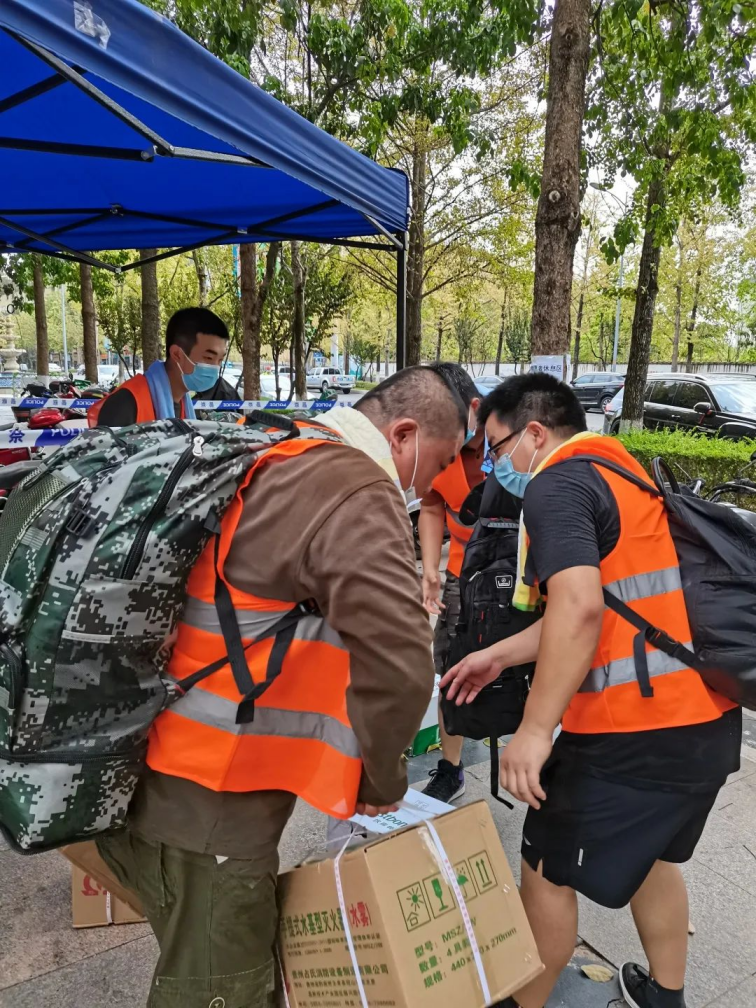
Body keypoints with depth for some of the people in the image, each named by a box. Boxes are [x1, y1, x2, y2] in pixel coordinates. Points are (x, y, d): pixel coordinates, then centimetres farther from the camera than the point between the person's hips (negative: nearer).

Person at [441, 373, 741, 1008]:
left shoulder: (558, 483, -13)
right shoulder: (620, 474, 15)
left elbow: (579, 609, -29)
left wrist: (534, 731, -26)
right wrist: (500, 656, 18)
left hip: (631, 733, -9)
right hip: (706, 719, 10)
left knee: (547, 872, 10)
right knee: (648, 854, 29)